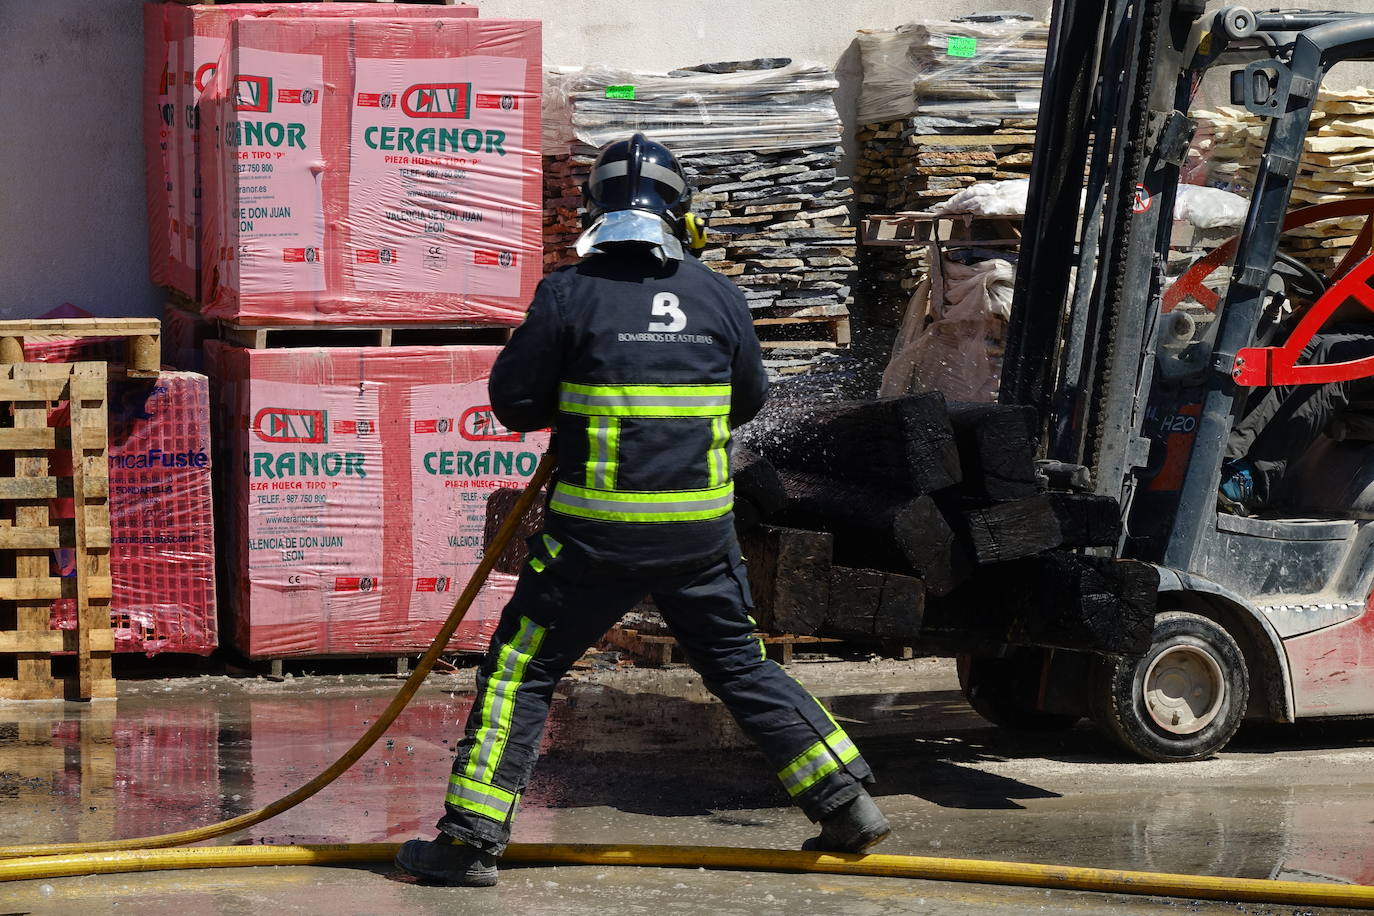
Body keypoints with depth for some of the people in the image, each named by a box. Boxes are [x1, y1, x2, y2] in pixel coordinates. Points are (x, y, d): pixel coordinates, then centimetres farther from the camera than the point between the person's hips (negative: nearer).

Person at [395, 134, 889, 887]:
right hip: (699, 535, 4)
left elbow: (514, 401, -3)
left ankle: (471, 839, 3)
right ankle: (846, 801, 17)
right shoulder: (717, 296, 2)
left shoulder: (568, 295, -9)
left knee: (520, 670, 6)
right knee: (742, 668, 18)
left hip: (596, 538, -3)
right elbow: (748, 399, 14)